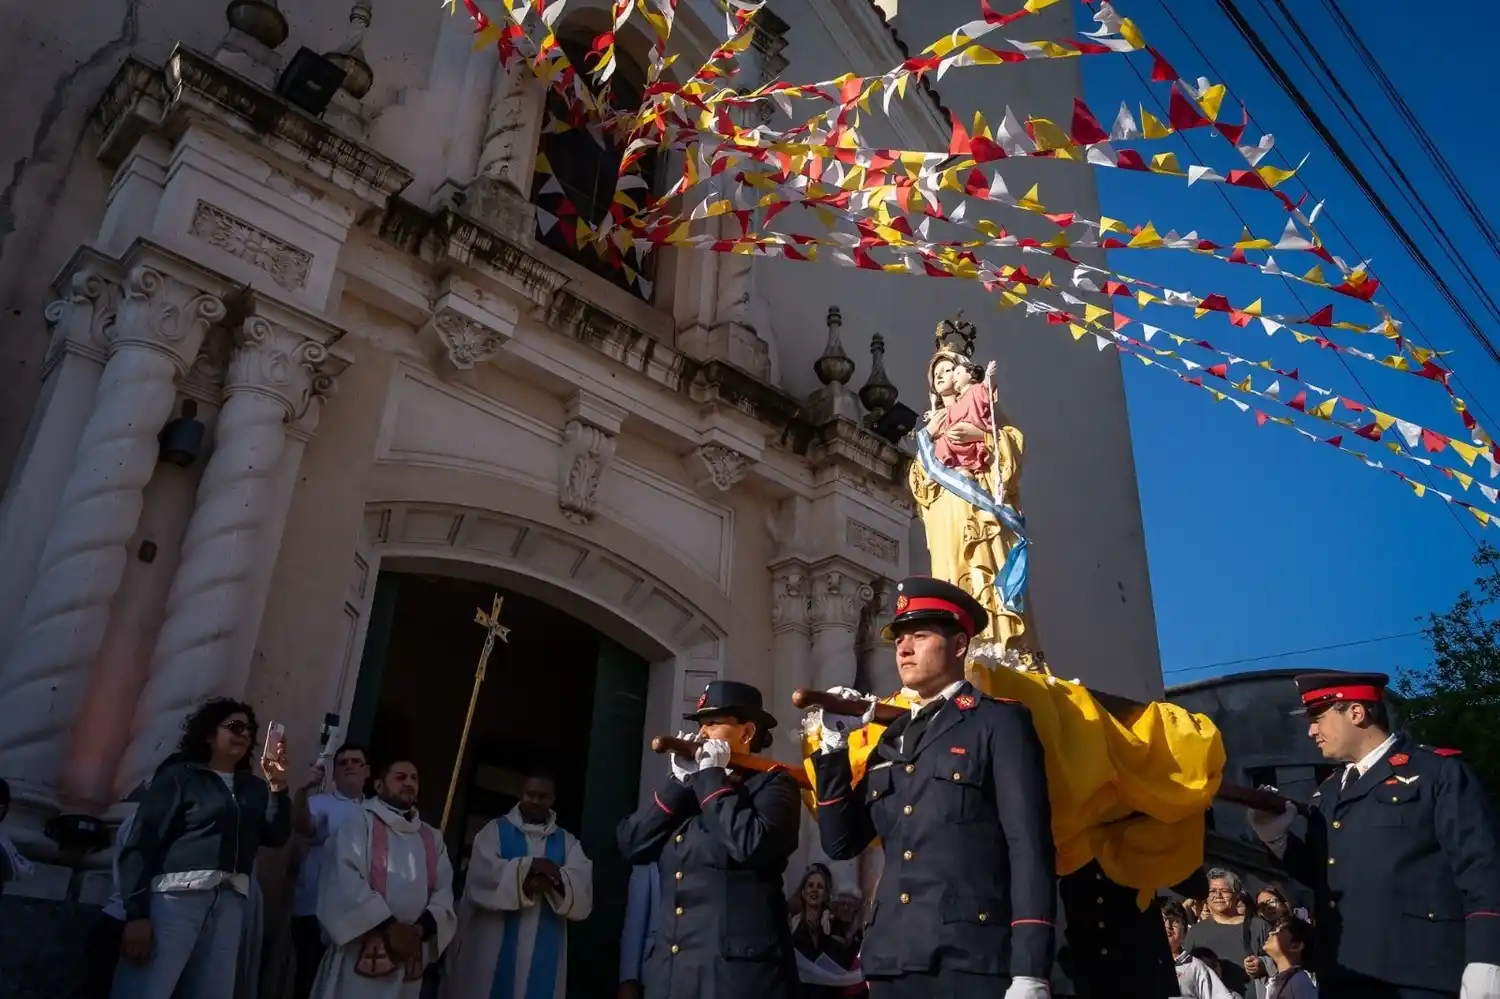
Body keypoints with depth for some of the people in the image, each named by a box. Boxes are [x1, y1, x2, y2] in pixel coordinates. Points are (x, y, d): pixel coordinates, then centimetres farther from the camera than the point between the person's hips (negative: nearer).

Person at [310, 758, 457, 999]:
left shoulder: (432, 838, 15)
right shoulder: (360, 823, 0)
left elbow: (443, 891, 7)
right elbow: (346, 881, -12)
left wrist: (422, 928, -12)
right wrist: (388, 926, -16)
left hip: (410, 957, 5)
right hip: (360, 953, -4)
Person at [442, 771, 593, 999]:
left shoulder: (568, 842, 12)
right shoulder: (495, 830, 7)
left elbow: (581, 893, -3)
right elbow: (483, 875, -10)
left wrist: (555, 880, -22)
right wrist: (530, 865, -17)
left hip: (544, 951, 2)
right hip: (492, 947, -1)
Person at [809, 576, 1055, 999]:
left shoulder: (999, 722, -1)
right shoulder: (892, 739, 16)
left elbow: (1030, 848, -9)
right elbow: (842, 843, 13)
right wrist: (834, 746, 3)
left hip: (972, 961, -5)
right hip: (891, 962, 6)